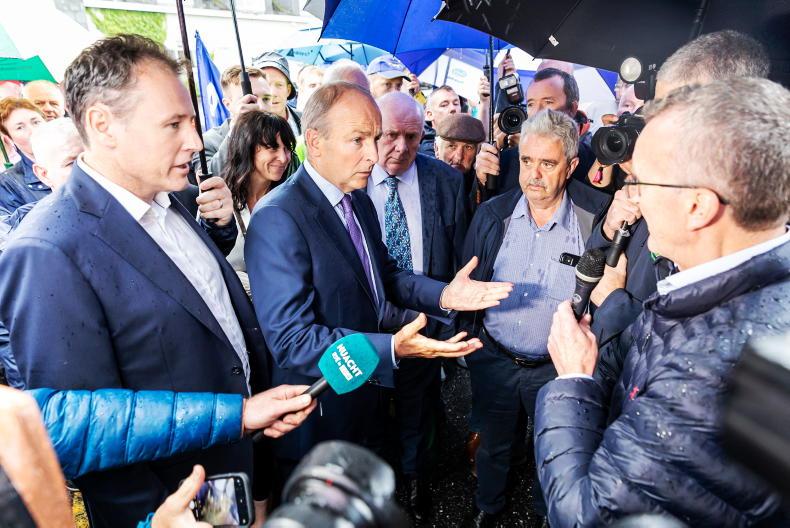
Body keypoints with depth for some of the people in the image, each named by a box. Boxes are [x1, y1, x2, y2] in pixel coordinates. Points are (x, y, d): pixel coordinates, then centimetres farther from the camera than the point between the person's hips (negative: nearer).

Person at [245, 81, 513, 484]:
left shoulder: (359, 201, 3)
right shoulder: (276, 219, -25)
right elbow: (291, 339, -27)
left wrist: (443, 295, -7)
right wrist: (391, 349, -36)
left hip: (368, 401, 7)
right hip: (321, 418, -7)